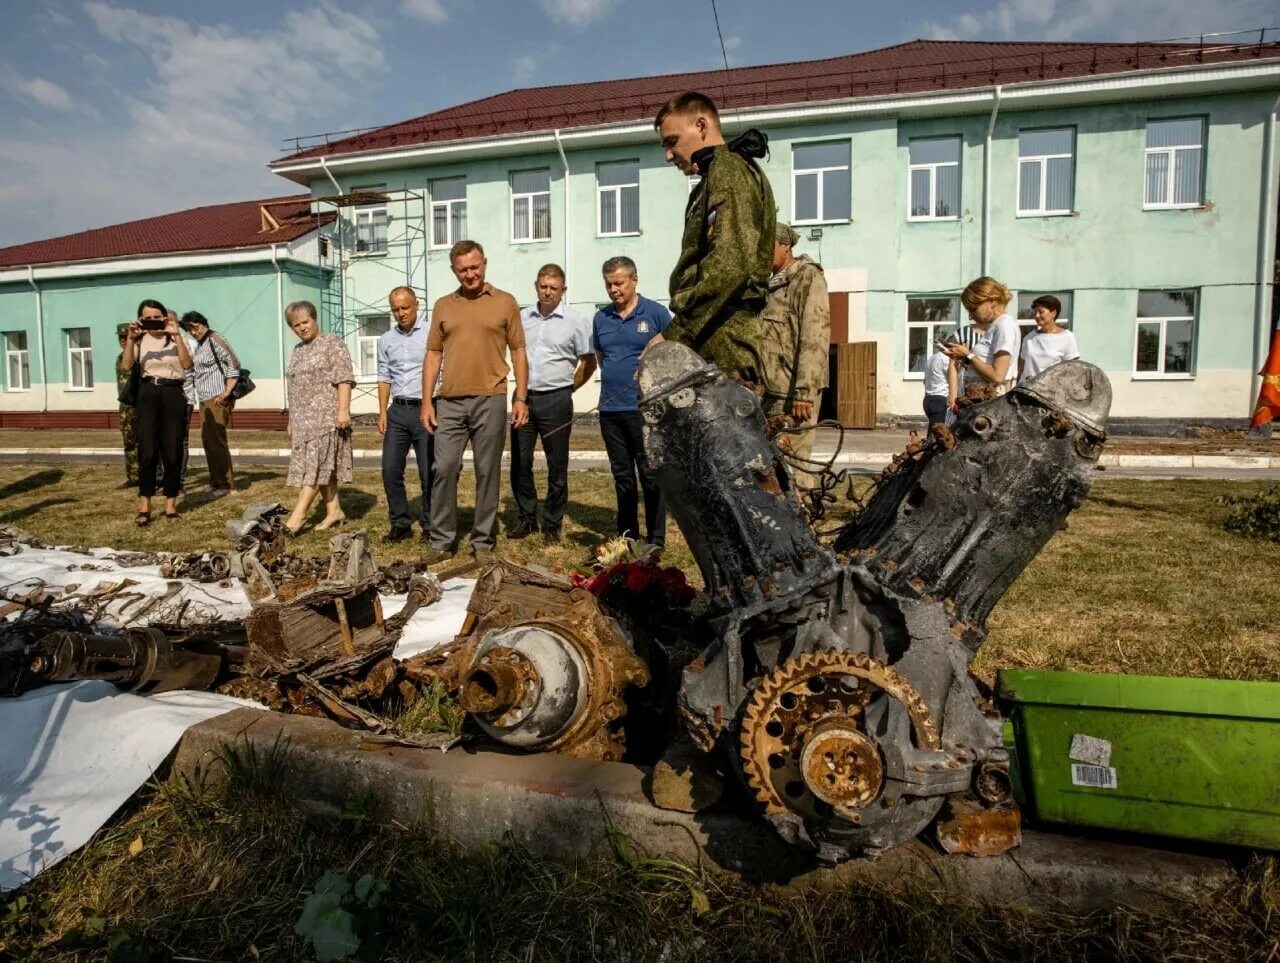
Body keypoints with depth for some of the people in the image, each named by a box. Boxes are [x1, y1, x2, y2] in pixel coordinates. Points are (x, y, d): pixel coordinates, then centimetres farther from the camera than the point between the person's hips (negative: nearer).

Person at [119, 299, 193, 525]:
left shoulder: (176, 337, 7)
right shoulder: (140, 340, 9)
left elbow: (187, 364, -10)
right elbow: (125, 366, -6)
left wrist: (177, 336, -15)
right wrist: (130, 339, -12)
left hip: (173, 393, 0)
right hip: (148, 394, 0)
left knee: (172, 451, 0)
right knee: (147, 451, -6)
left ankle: (171, 504, 9)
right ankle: (144, 507, -2)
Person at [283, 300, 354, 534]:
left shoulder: (333, 343, -1)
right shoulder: (297, 351, 21)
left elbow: (344, 378, -11)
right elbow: (294, 388, 23)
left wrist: (343, 409, -21)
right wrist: (291, 421, 21)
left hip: (326, 416, -8)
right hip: (303, 419, 8)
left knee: (317, 465, -10)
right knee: (319, 467, 6)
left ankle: (298, 515, -13)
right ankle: (334, 510, 10)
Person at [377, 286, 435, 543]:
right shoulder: (386, 340, 13)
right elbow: (385, 378, 16)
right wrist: (382, 412, 7)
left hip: (426, 409, -5)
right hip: (397, 411, 5)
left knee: (428, 473, 0)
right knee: (390, 470, 3)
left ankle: (429, 526, 12)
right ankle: (401, 523, 15)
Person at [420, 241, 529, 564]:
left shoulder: (505, 303, 6)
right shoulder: (443, 306, 12)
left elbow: (518, 352, 6)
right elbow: (433, 355, 11)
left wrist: (521, 397, -2)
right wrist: (427, 401, 4)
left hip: (490, 401, -2)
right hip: (449, 402, 2)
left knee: (488, 472, 3)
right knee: (444, 469, 1)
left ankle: (483, 542, 13)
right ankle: (442, 541, 11)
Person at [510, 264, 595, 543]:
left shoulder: (575, 321, -3)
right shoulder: (523, 318, 7)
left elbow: (589, 362, 3)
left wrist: (568, 388, 4)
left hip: (555, 400, -3)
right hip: (523, 397, 4)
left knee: (556, 466, 4)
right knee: (519, 462, 7)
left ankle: (552, 524, 15)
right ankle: (526, 518, 21)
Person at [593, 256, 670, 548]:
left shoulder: (655, 313, -2)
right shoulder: (600, 318, 10)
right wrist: (615, 376, 11)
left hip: (645, 408, -5)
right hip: (610, 409, 5)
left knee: (651, 476, 0)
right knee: (622, 476, 13)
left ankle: (656, 541, 8)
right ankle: (627, 537, 24)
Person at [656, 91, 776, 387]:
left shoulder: (728, 171, -4)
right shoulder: (717, 177, 26)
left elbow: (729, 267, -19)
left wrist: (674, 336, -18)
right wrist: (678, 335, 14)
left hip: (722, 342, -10)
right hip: (717, 342, 10)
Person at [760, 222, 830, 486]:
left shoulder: (807, 277, -2)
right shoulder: (772, 284, 21)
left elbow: (815, 338, -13)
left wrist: (805, 392, -20)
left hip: (793, 391, -8)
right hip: (771, 389, 8)